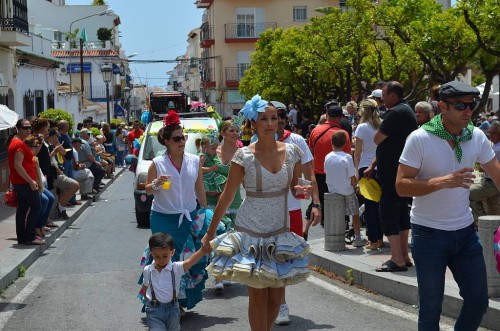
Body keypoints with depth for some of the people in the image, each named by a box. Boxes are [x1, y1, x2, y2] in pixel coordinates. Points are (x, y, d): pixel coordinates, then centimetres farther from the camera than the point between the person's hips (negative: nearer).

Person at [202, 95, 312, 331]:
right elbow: (227, 196, -4)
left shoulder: (292, 152, -1)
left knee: (276, 296, 8)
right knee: (258, 296, -1)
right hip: (251, 233, -4)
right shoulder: (244, 156, -11)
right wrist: (210, 233, -1)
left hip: (280, 232, 4)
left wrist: (303, 190, -11)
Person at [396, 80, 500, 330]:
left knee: (478, 302, 10)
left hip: (465, 232, 5)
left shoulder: (477, 137, 0)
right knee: (431, 307, 4)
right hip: (429, 234, -4)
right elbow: (401, 186, -16)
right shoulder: (420, 139, -14)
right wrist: (443, 182, -28)